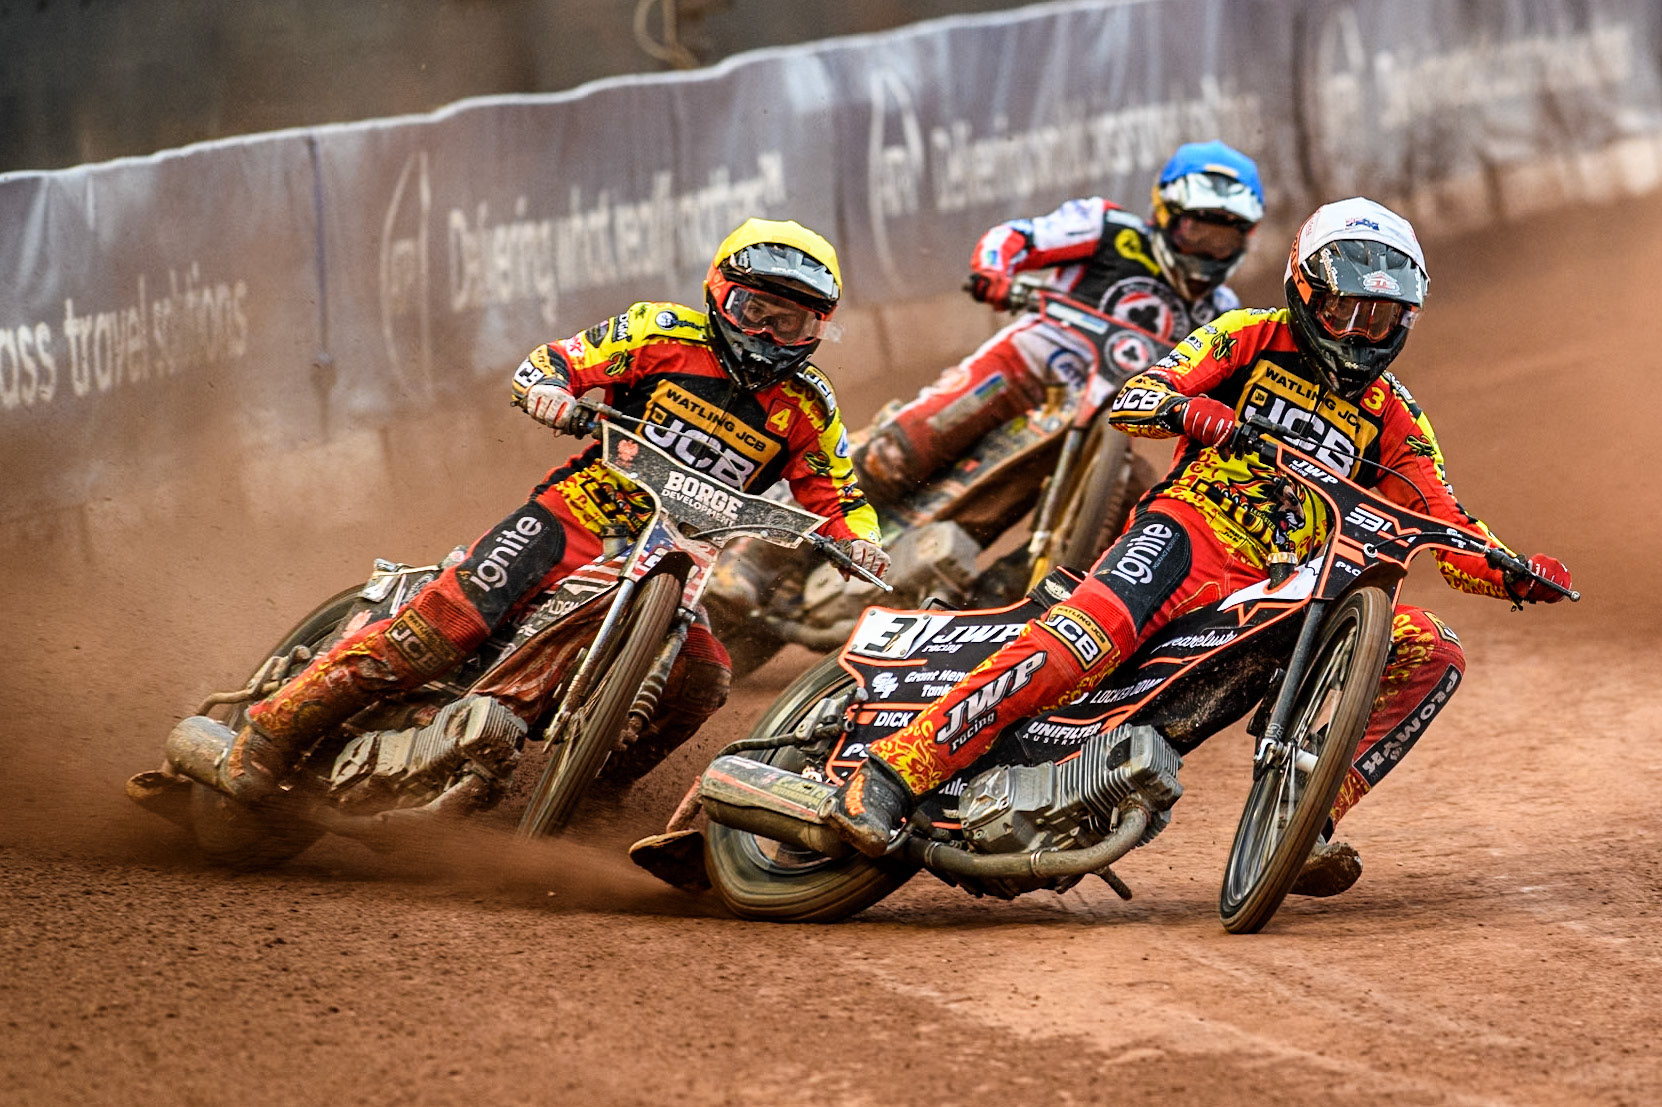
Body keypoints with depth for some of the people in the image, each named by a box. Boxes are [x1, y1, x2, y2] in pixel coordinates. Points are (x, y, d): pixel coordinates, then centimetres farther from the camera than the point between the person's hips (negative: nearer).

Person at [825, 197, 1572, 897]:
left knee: (1433, 655, -12)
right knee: (1084, 639, -34)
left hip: (1286, 589, 5)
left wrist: (1515, 575, -4)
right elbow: (1132, 399, -1)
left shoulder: (1391, 419, 19)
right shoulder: (1251, 339, 9)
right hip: (1190, 527, -5)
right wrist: (1183, 408, -25)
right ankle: (892, 772, -35)